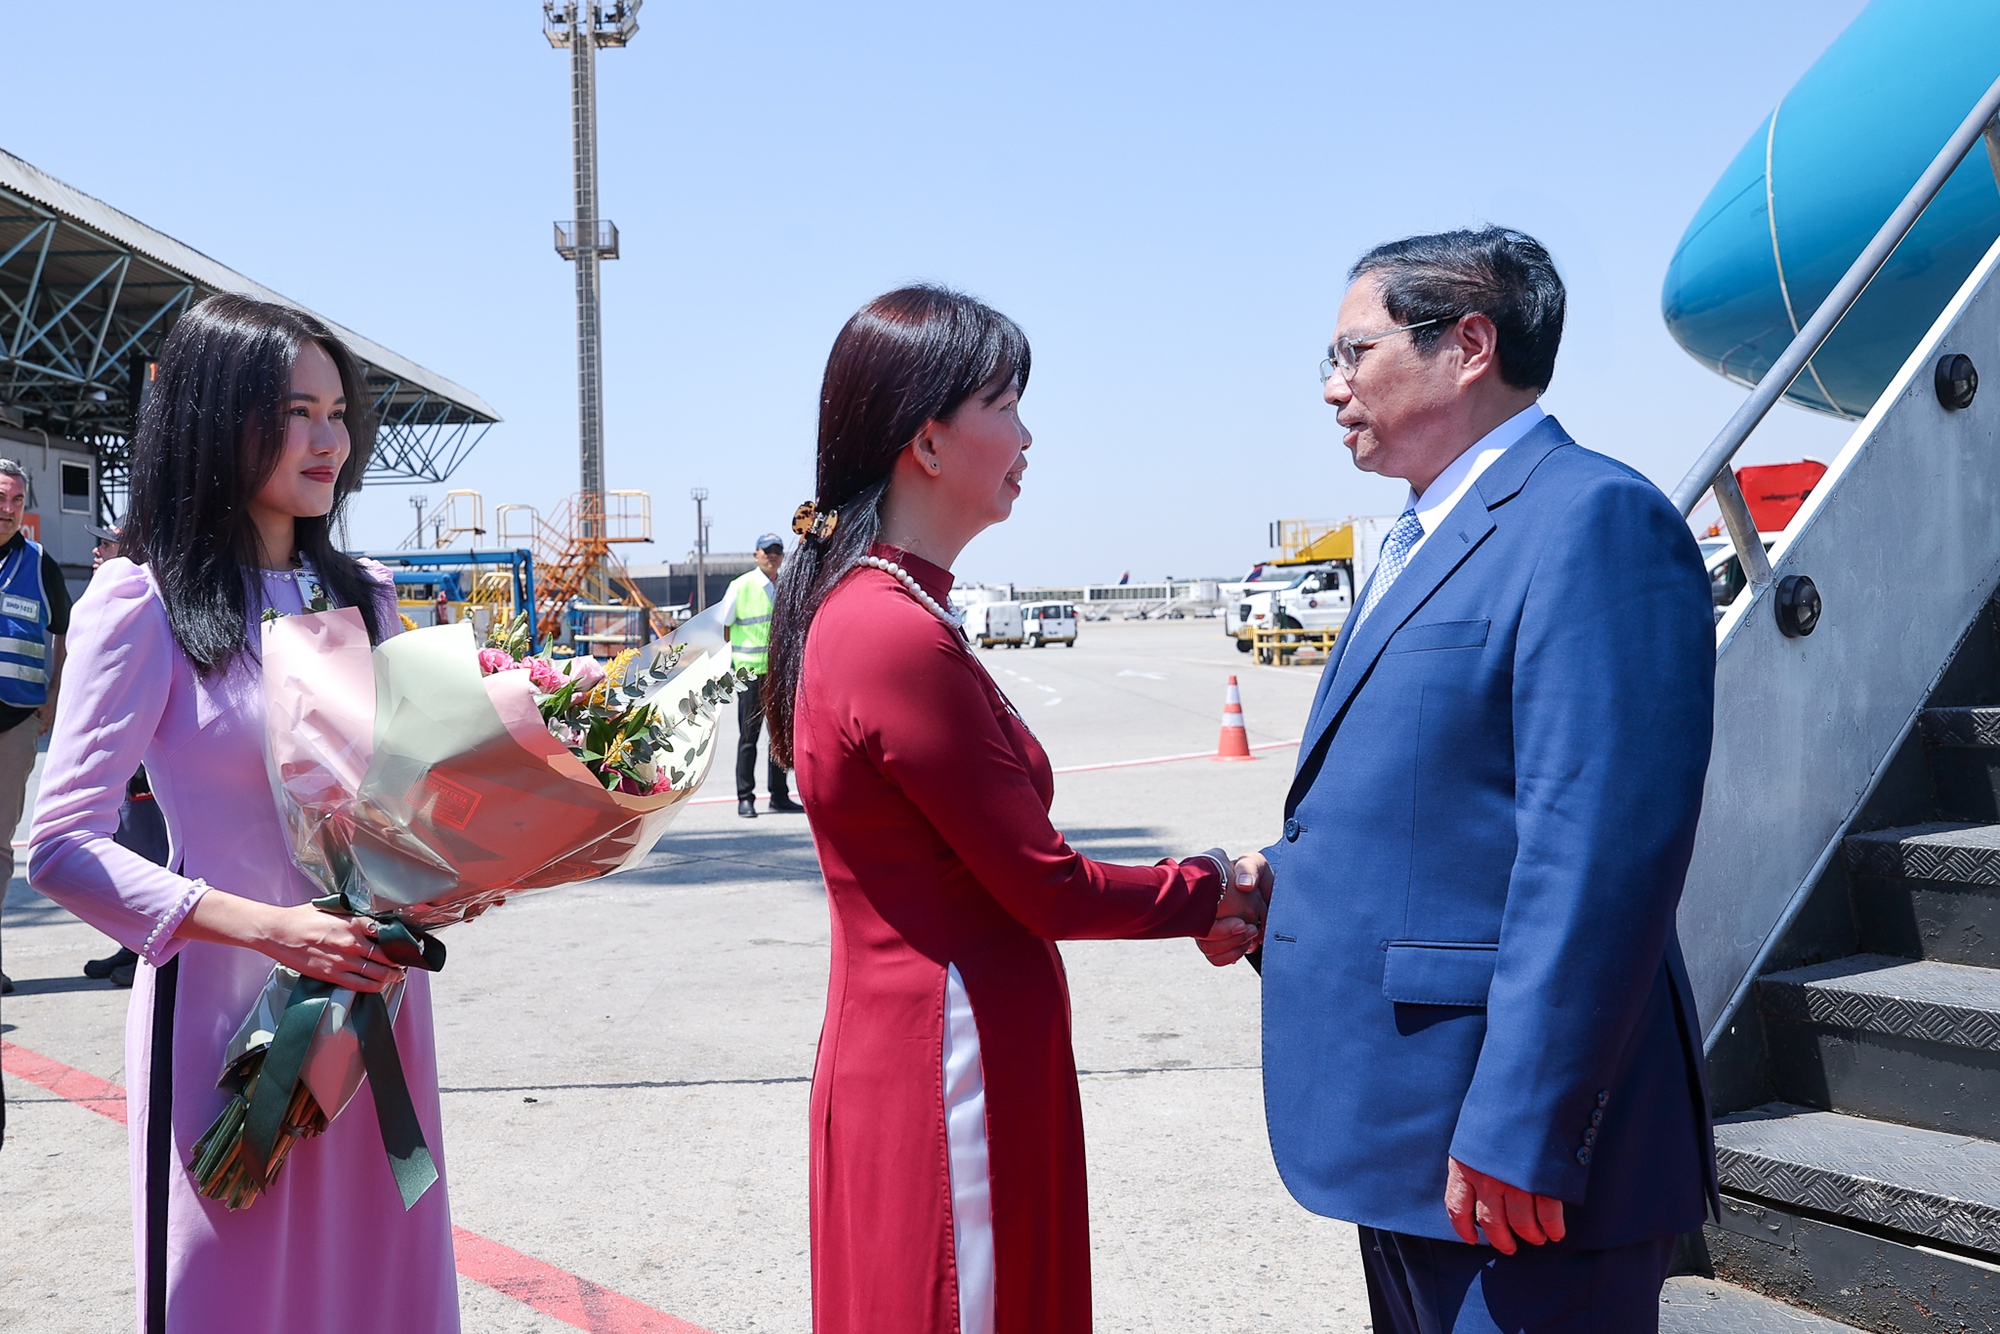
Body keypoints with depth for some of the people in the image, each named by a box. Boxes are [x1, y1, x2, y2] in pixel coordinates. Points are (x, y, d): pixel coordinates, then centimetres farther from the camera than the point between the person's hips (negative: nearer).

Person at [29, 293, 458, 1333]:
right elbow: (62, 847, -13)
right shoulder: (145, 603, -8)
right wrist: (269, 926, -22)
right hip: (229, 1004, -5)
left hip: (373, 999, 5)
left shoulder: (364, 596, 10)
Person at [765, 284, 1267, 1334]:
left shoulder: (855, 608, 8)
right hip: (953, 1078, -10)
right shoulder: (901, 637, -23)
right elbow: (1047, 887, -17)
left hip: (895, 1045, 10)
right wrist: (1206, 888, 0)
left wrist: (1186, 898, 6)